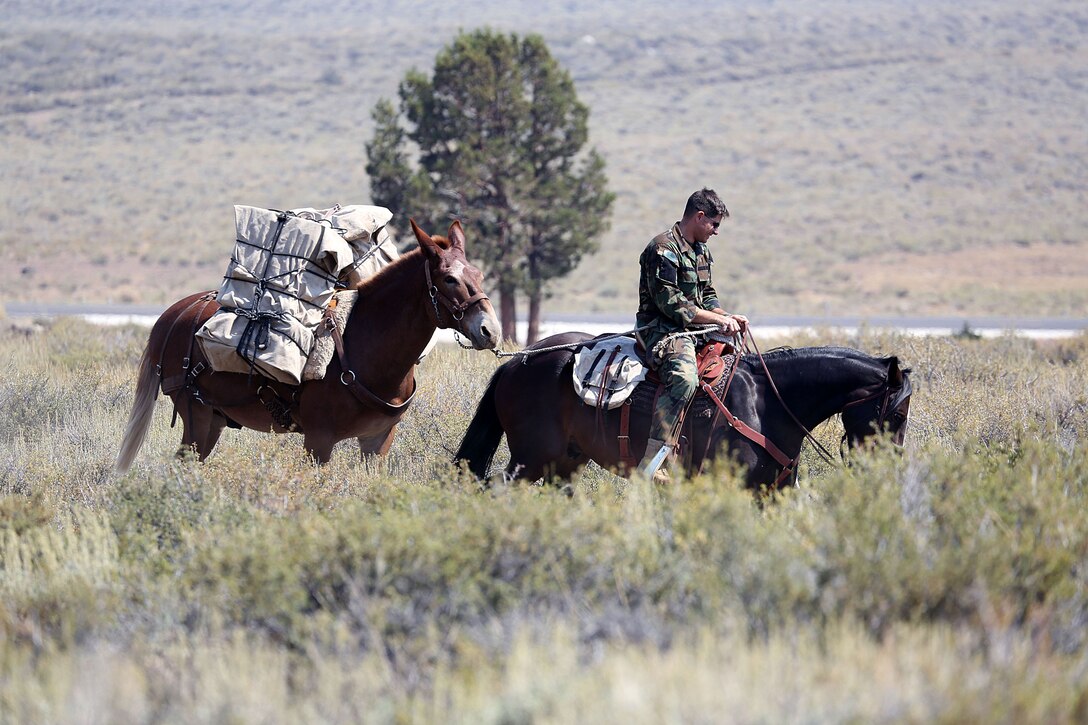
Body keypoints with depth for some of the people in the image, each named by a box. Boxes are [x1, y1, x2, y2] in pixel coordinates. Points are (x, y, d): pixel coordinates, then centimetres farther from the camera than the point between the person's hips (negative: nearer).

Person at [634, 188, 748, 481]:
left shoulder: (702, 252, 18)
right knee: (684, 378, -35)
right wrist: (719, 320, -17)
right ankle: (650, 466, -43)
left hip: (695, 328, 10)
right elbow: (671, 304, -19)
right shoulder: (664, 250, -14)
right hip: (662, 329, -10)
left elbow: (707, 296, 23)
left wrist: (729, 317, 2)